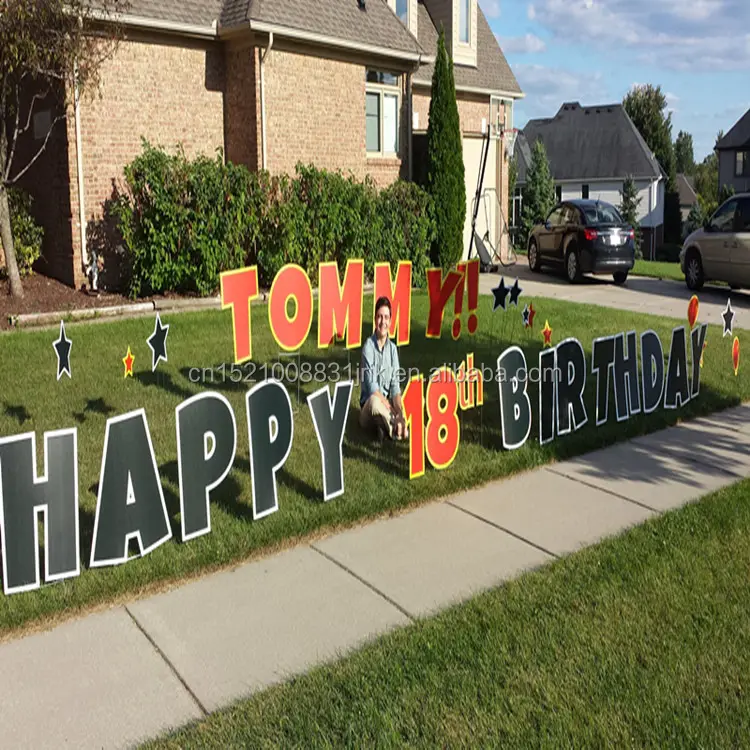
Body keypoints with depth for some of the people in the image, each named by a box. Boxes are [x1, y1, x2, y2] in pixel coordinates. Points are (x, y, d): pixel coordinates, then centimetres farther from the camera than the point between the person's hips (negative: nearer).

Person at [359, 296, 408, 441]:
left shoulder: (393, 349, 3)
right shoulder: (368, 346, -13)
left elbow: (395, 386, -3)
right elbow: (372, 388, -19)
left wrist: (399, 412, -20)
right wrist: (393, 412, -23)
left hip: (387, 404, 4)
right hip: (368, 407, -3)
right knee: (374, 401, -40)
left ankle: (384, 426, -2)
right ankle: (393, 428, -18)